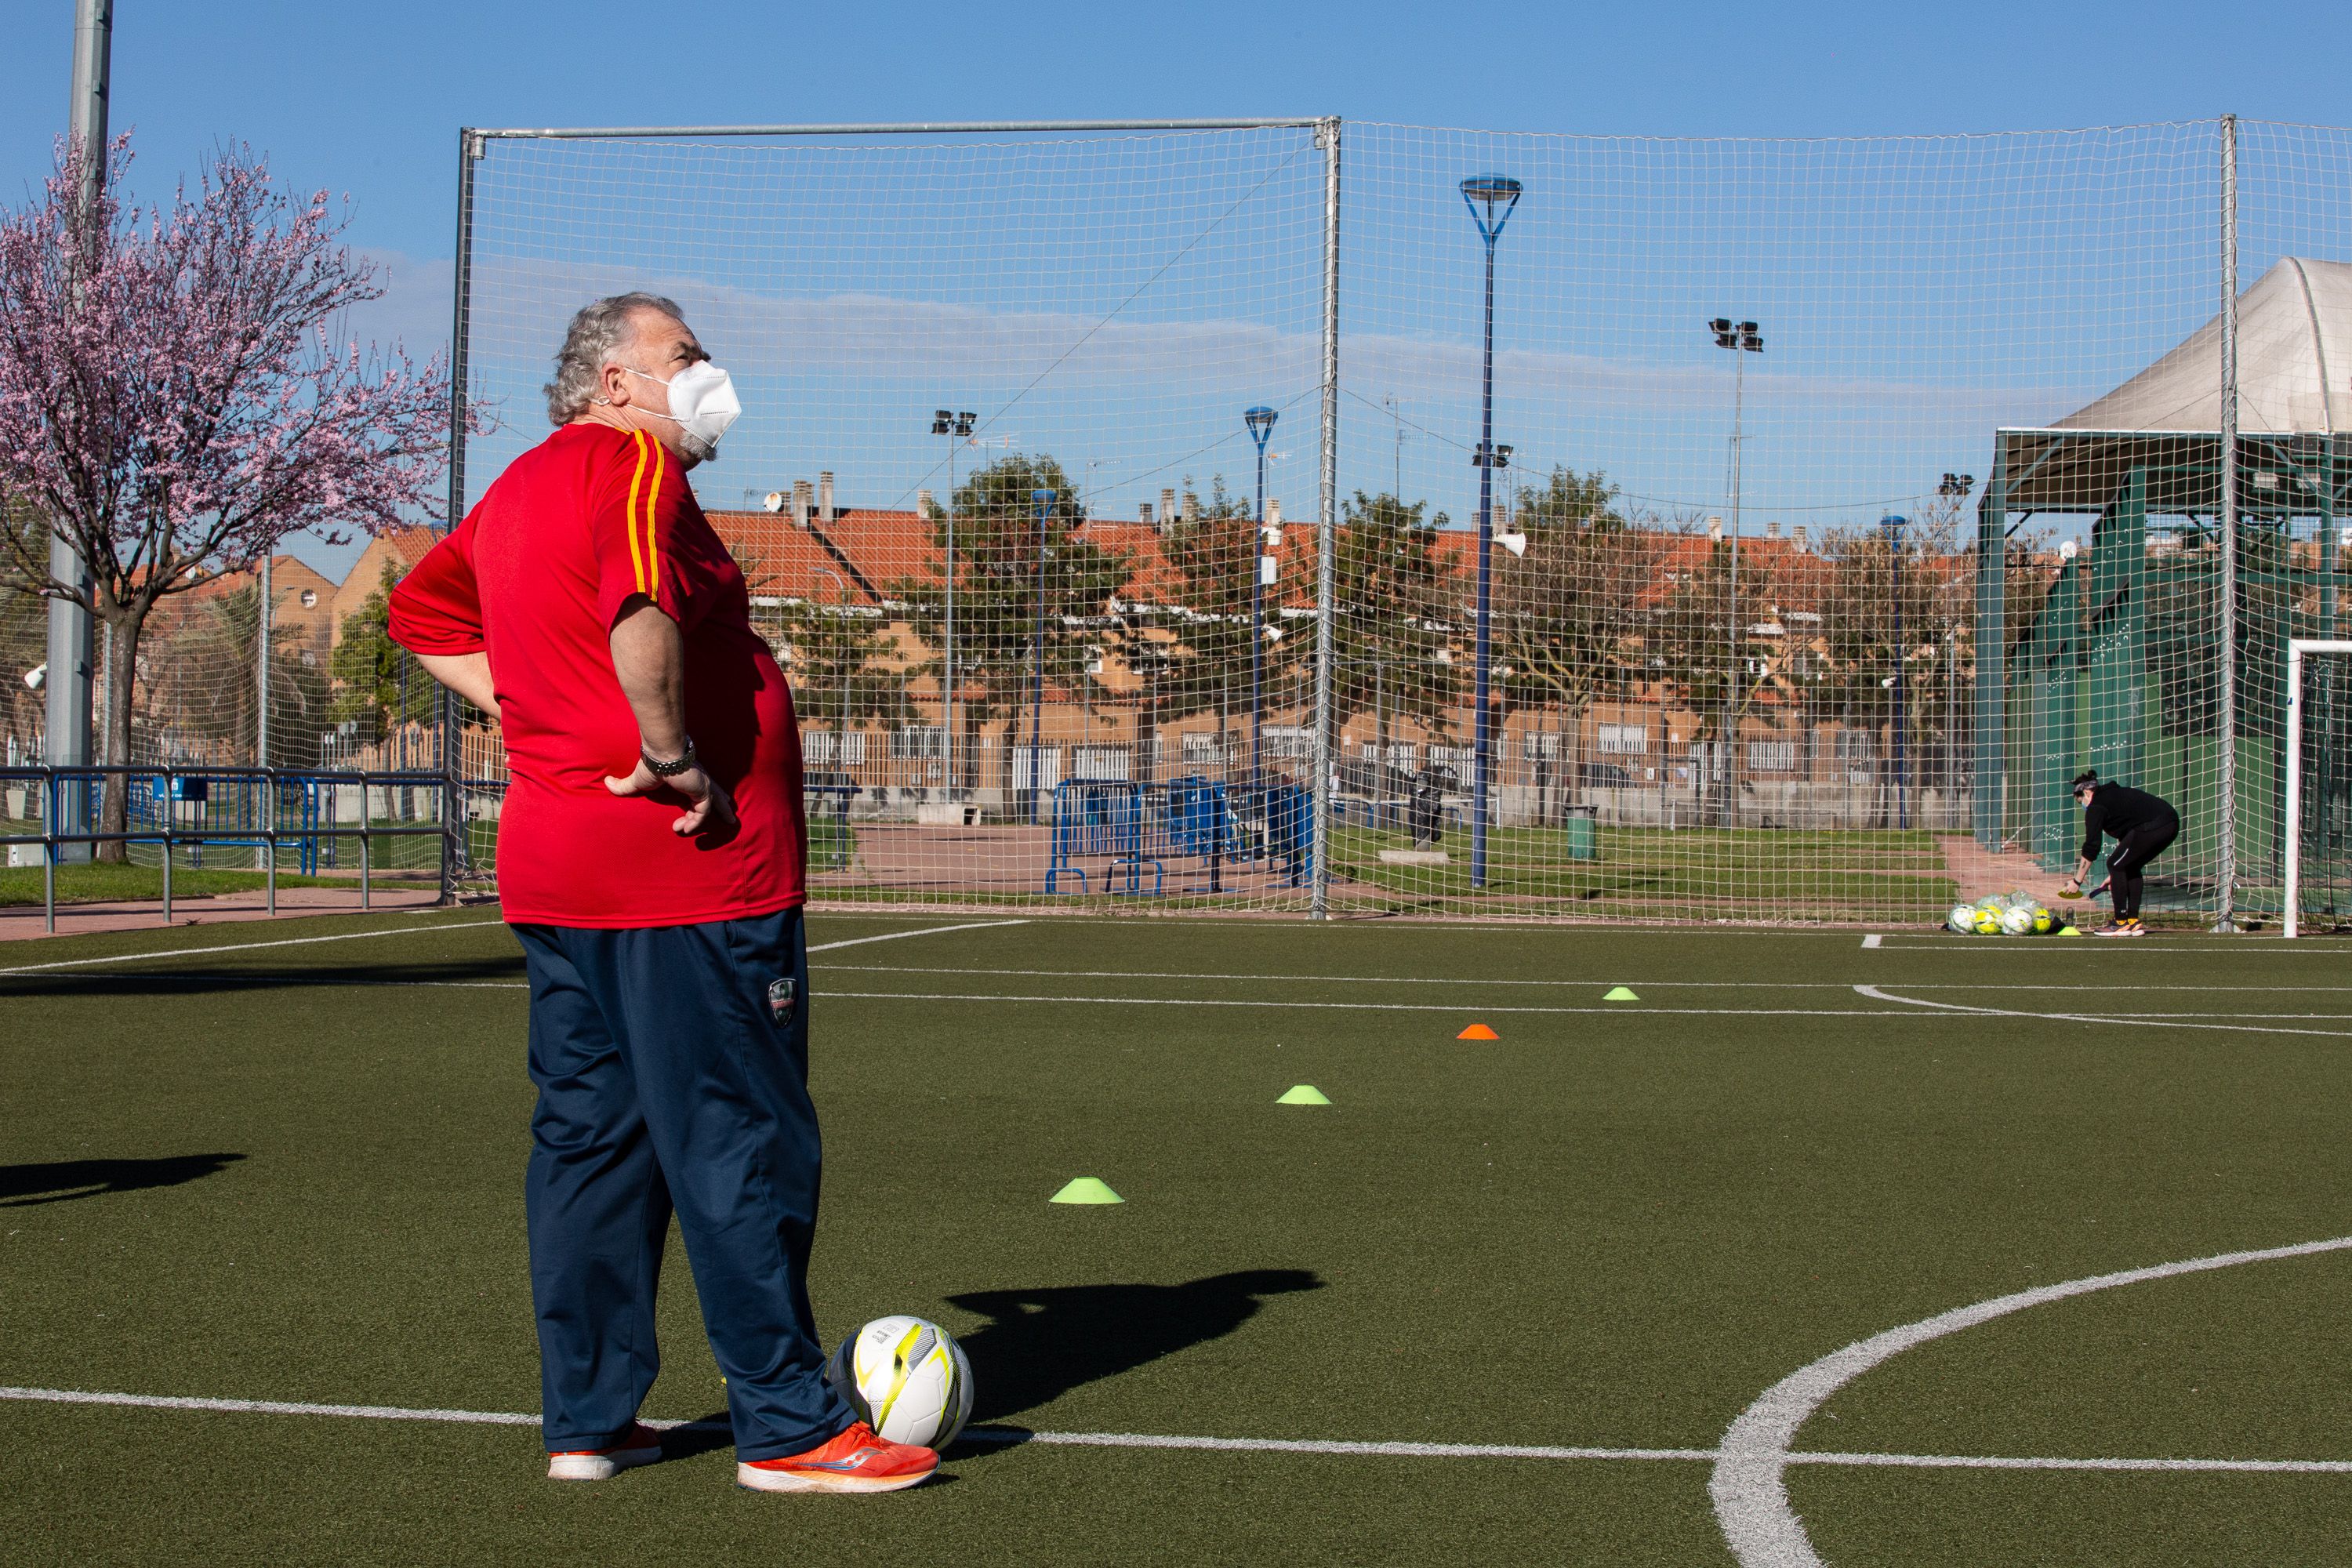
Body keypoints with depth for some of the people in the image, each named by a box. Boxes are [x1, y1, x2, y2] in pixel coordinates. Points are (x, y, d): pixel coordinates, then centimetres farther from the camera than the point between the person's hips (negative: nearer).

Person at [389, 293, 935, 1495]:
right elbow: (641, 615, -30)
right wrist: (672, 754, -19)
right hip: (690, 867, -9)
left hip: (547, 857, 9)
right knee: (741, 1144, -3)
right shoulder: (636, 470, -11)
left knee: (588, 1136, 13)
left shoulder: (515, 490, 17)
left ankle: (585, 1418, 18)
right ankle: (786, 1426, 2)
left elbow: (421, 612, 29)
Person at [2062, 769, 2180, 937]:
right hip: (2172, 823, 10)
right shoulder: (2114, 795, 30)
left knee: (2115, 865, 3)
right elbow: (2125, 838, 34)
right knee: (2131, 867, 22)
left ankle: (2121, 923, 4)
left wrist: (2077, 881, 5)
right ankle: (2134, 921, 20)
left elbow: (2091, 848, -1)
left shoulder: (2096, 807, 3)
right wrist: (2117, 874, 36)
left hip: (2152, 826, -10)